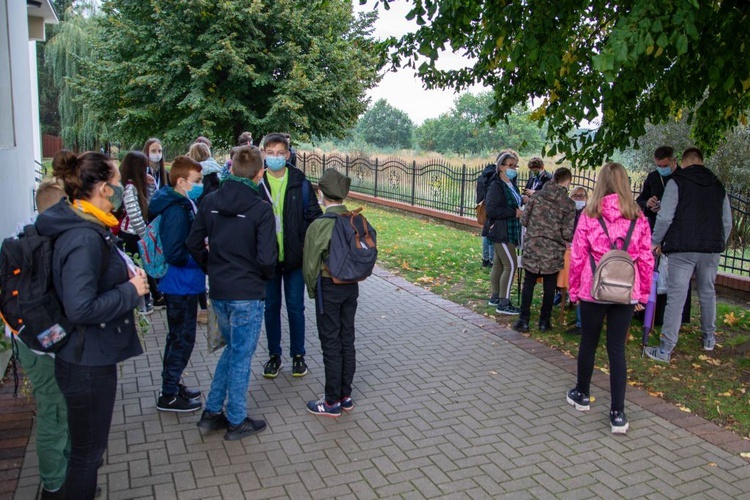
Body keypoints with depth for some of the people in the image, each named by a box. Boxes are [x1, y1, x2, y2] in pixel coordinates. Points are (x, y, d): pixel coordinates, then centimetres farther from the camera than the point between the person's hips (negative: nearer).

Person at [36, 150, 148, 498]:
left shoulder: (82, 227, 6)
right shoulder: (85, 238, -25)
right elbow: (81, 309, -30)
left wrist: (127, 276, 3)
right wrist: (131, 291, -19)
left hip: (87, 357, 10)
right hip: (88, 364, -10)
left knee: (87, 447, 26)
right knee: (88, 451, 8)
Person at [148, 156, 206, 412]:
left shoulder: (184, 205, 8)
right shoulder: (176, 211, -22)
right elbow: (174, 254, -26)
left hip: (183, 285, 10)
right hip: (180, 286, -10)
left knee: (179, 338, 20)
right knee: (183, 339, 1)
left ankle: (172, 385, 34)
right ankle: (168, 396, 13)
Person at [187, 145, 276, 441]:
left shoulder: (211, 201, 0)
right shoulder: (261, 209, -17)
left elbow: (194, 243, 3)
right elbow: (266, 258, -20)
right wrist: (266, 276, 1)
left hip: (218, 291, 6)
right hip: (247, 294, -5)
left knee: (233, 348, 24)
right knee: (241, 355, 9)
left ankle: (212, 413, 28)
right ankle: (237, 421, 23)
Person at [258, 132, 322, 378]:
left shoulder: (300, 183, -4)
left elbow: (314, 217, 0)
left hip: (294, 256, -1)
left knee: (296, 308, 8)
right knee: (271, 307, 12)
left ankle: (298, 355, 24)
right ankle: (275, 355, 27)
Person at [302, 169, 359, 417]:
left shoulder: (320, 225, -19)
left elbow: (311, 264, -13)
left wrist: (312, 289, 4)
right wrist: (353, 276, 15)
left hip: (329, 288, -6)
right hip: (352, 286, 6)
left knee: (331, 344, 4)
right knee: (348, 340, 14)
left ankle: (332, 402, 15)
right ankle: (346, 396, 26)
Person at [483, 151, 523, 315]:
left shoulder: (511, 184, 11)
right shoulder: (496, 186, -16)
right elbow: (491, 209, -25)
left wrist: (522, 203, 3)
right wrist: (514, 212, -21)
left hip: (509, 231, 9)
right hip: (501, 231, -9)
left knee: (499, 264, 16)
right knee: (511, 265, -9)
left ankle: (495, 297, 26)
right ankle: (503, 303, -3)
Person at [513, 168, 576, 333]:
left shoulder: (537, 196, -2)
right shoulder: (569, 204, -7)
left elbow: (523, 220, 0)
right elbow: (567, 233, -10)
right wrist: (564, 239, 13)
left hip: (532, 247, 1)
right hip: (553, 251, -1)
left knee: (528, 283, 12)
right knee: (549, 287, 12)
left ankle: (523, 320, 12)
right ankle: (544, 321, 19)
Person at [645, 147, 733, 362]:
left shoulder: (677, 182, -3)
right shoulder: (718, 186, 13)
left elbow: (665, 217, -11)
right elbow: (727, 222, 15)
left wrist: (656, 242, 1)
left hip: (682, 249, -5)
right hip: (711, 250, 5)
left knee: (676, 297, -6)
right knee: (707, 293, 20)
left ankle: (665, 350, -6)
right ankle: (709, 338, 35)